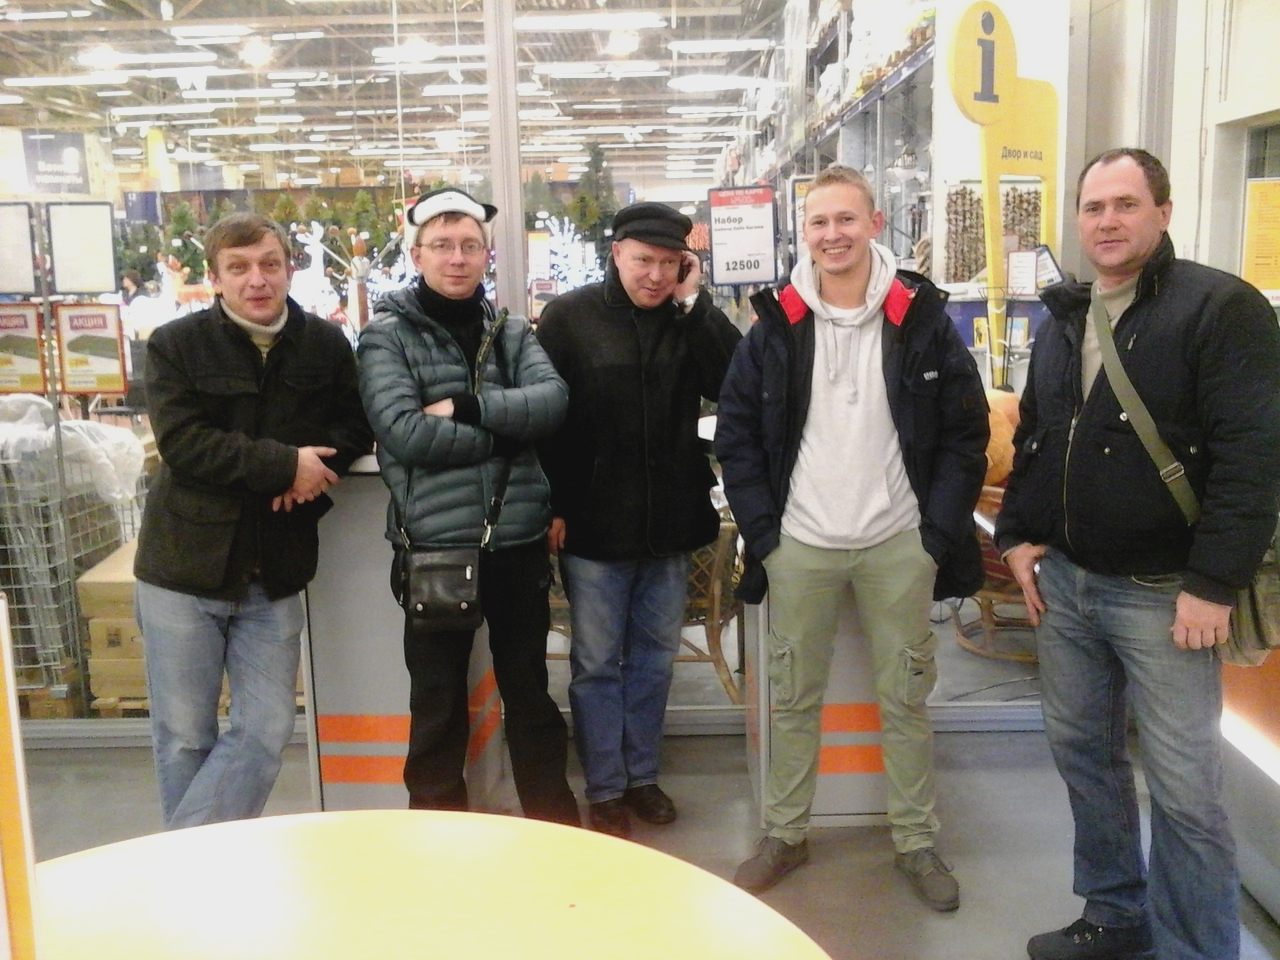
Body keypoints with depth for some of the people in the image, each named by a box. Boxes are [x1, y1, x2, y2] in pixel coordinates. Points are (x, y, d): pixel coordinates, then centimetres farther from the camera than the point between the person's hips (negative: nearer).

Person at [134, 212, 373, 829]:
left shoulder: (326, 345, 4)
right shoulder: (175, 345, -4)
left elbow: (354, 430, 8)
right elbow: (182, 444, -15)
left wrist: (315, 467, -13)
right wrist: (286, 463, -19)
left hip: (275, 572, 2)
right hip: (185, 568, -2)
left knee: (266, 732, 2)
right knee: (184, 736, 8)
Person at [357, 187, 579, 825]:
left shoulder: (512, 333, 9)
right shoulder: (387, 335, -2)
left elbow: (551, 400, -9)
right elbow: (405, 433, -16)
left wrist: (466, 406, -18)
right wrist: (504, 434, -11)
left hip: (519, 542, 3)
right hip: (435, 547, -3)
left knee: (531, 691, 18)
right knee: (438, 705, 12)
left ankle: (555, 825, 34)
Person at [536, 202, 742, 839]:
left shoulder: (690, 320, 3)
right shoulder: (569, 317, -4)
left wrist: (693, 303, -13)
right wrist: (554, 507, -9)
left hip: (670, 523, 3)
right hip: (594, 525, -3)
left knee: (654, 658, 15)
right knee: (596, 664, 7)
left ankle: (641, 774, 31)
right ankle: (605, 790, 21)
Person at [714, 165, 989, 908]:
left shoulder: (922, 319, -1)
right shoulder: (777, 324, 1)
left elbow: (967, 430, 1)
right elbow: (737, 432, 4)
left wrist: (940, 530, -6)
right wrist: (762, 529, -3)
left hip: (899, 545, 0)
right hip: (799, 546, 1)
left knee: (907, 698, 11)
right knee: (793, 698, 11)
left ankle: (917, 841, 27)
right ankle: (786, 834, 28)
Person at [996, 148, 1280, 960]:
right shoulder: (1063, 317, 12)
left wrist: (1213, 584, -19)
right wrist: (1019, 535, 8)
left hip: (1164, 593, -7)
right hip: (1063, 580, 7)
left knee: (1184, 786, 0)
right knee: (1082, 749, 16)